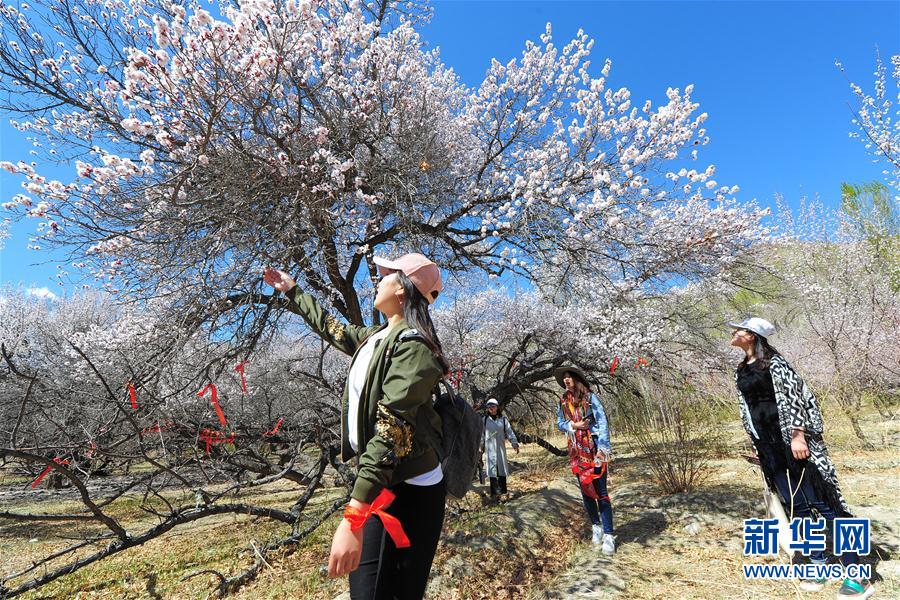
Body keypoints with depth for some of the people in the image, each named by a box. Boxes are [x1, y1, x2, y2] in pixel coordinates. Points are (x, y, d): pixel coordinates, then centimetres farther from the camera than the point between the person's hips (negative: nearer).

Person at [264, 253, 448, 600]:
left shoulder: (411, 344, -19)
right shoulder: (377, 337, 10)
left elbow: (391, 429, -28)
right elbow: (335, 330, 29)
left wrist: (354, 517, -33)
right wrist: (292, 292, 37)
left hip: (407, 490, -9)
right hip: (377, 479, 9)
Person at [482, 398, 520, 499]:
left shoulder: (503, 419, 3)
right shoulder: (485, 420, 1)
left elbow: (510, 432, 1)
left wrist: (515, 444, -8)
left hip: (500, 446, 1)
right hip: (489, 448, -1)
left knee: (502, 466, 4)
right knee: (492, 468, 0)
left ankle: (502, 490, 14)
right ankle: (494, 492, 4)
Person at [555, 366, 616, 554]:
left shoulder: (590, 397, -7)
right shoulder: (563, 402, 7)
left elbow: (602, 422, -11)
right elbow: (560, 423, 9)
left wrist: (603, 447, -18)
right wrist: (574, 425, -11)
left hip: (594, 448, -4)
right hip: (576, 451, 5)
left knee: (600, 491, -4)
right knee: (585, 491, 11)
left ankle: (609, 535, 2)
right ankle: (596, 527, 27)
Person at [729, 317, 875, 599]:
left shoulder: (774, 363, -9)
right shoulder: (740, 371, 13)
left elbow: (793, 397, -14)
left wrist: (797, 434, -21)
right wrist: (757, 446, 19)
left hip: (791, 437, -7)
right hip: (768, 445, 7)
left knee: (821, 500, -3)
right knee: (795, 503, 10)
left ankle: (858, 576, 5)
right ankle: (818, 563, 22)